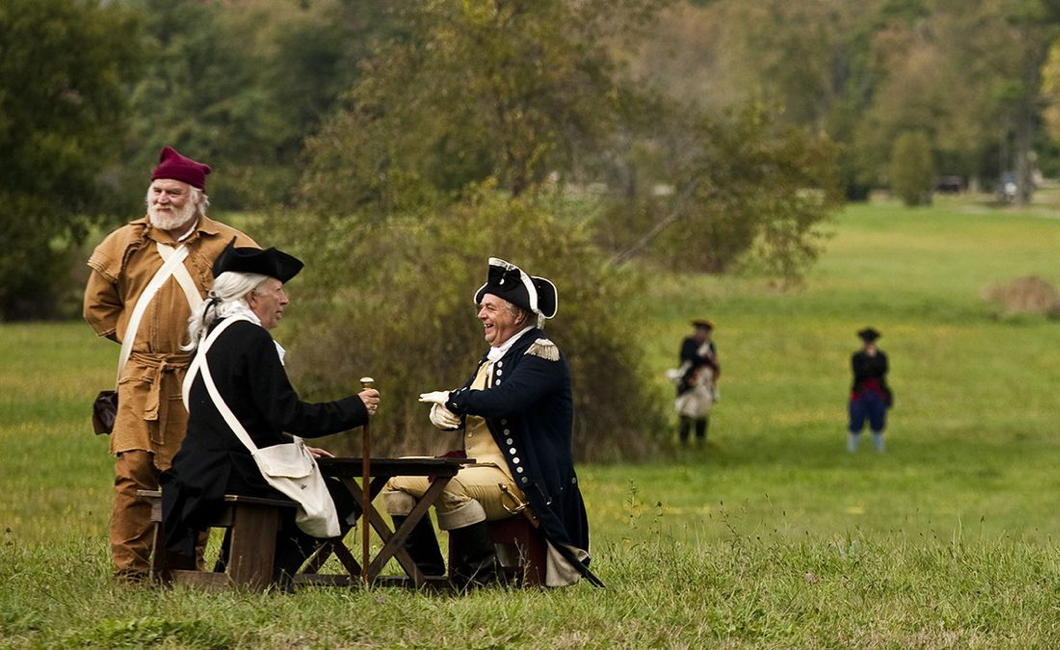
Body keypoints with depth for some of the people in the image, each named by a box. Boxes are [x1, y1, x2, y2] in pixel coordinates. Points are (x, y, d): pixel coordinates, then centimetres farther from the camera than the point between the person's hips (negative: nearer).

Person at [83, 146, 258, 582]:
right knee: (133, 471, -7)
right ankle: (129, 569, -5)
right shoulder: (127, 244, 12)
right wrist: (131, 336, 13)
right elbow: (98, 305, 23)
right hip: (140, 378, 1)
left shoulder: (226, 245, 5)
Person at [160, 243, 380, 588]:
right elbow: (288, 415, -18)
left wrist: (294, 447, 23)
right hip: (236, 475, -10)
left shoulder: (216, 336, 14)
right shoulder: (252, 339, -15)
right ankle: (275, 575, 3)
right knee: (339, 498, 2)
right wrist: (355, 408, -8)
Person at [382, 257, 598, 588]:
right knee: (398, 480, 2)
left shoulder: (541, 353, -10)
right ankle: (426, 571, 2)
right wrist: (443, 411, -9)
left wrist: (453, 399, -12)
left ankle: (479, 576, -23)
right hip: (479, 468, 10)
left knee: (452, 487, -35)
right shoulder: (494, 357, 19)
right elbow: (463, 408, 16)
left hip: (524, 482, -10)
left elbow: (505, 400, -27)